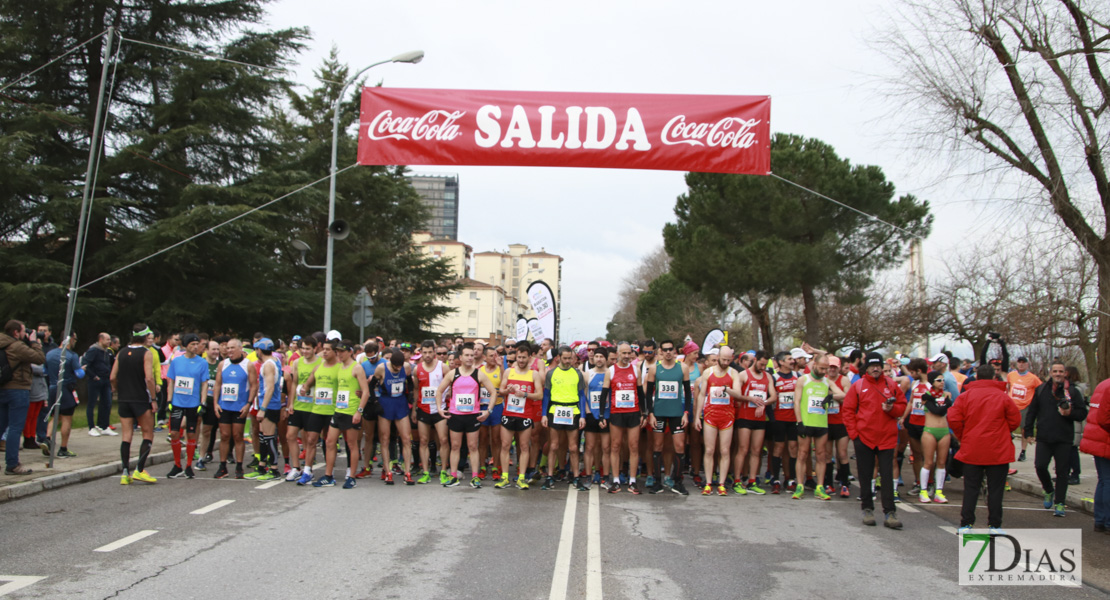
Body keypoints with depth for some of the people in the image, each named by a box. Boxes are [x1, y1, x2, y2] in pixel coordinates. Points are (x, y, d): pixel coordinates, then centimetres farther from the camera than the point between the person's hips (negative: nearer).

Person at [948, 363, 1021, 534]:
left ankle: (966, 524, 6)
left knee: (971, 488, 7)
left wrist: (962, 437, 8)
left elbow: (953, 419, -7)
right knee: (995, 489, 8)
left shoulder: (965, 396, -2)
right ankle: (995, 525, 11)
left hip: (971, 450, 1)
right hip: (998, 452, -1)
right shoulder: (1003, 397, -4)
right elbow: (1015, 420, 0)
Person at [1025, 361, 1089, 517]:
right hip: (1043, 438, 1)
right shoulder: (1041, 390, 7)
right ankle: (1049, 491, 21)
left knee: (1062, 471, 1)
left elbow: (1082, 414, 3)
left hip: (1064, 440, -1)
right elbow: (1032, 411, 11)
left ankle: (1059, 503, 9)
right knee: (1040, 466, -7)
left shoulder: (1073, 392, 2)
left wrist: (1069, 413, -18)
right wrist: (1028, 431, 6)